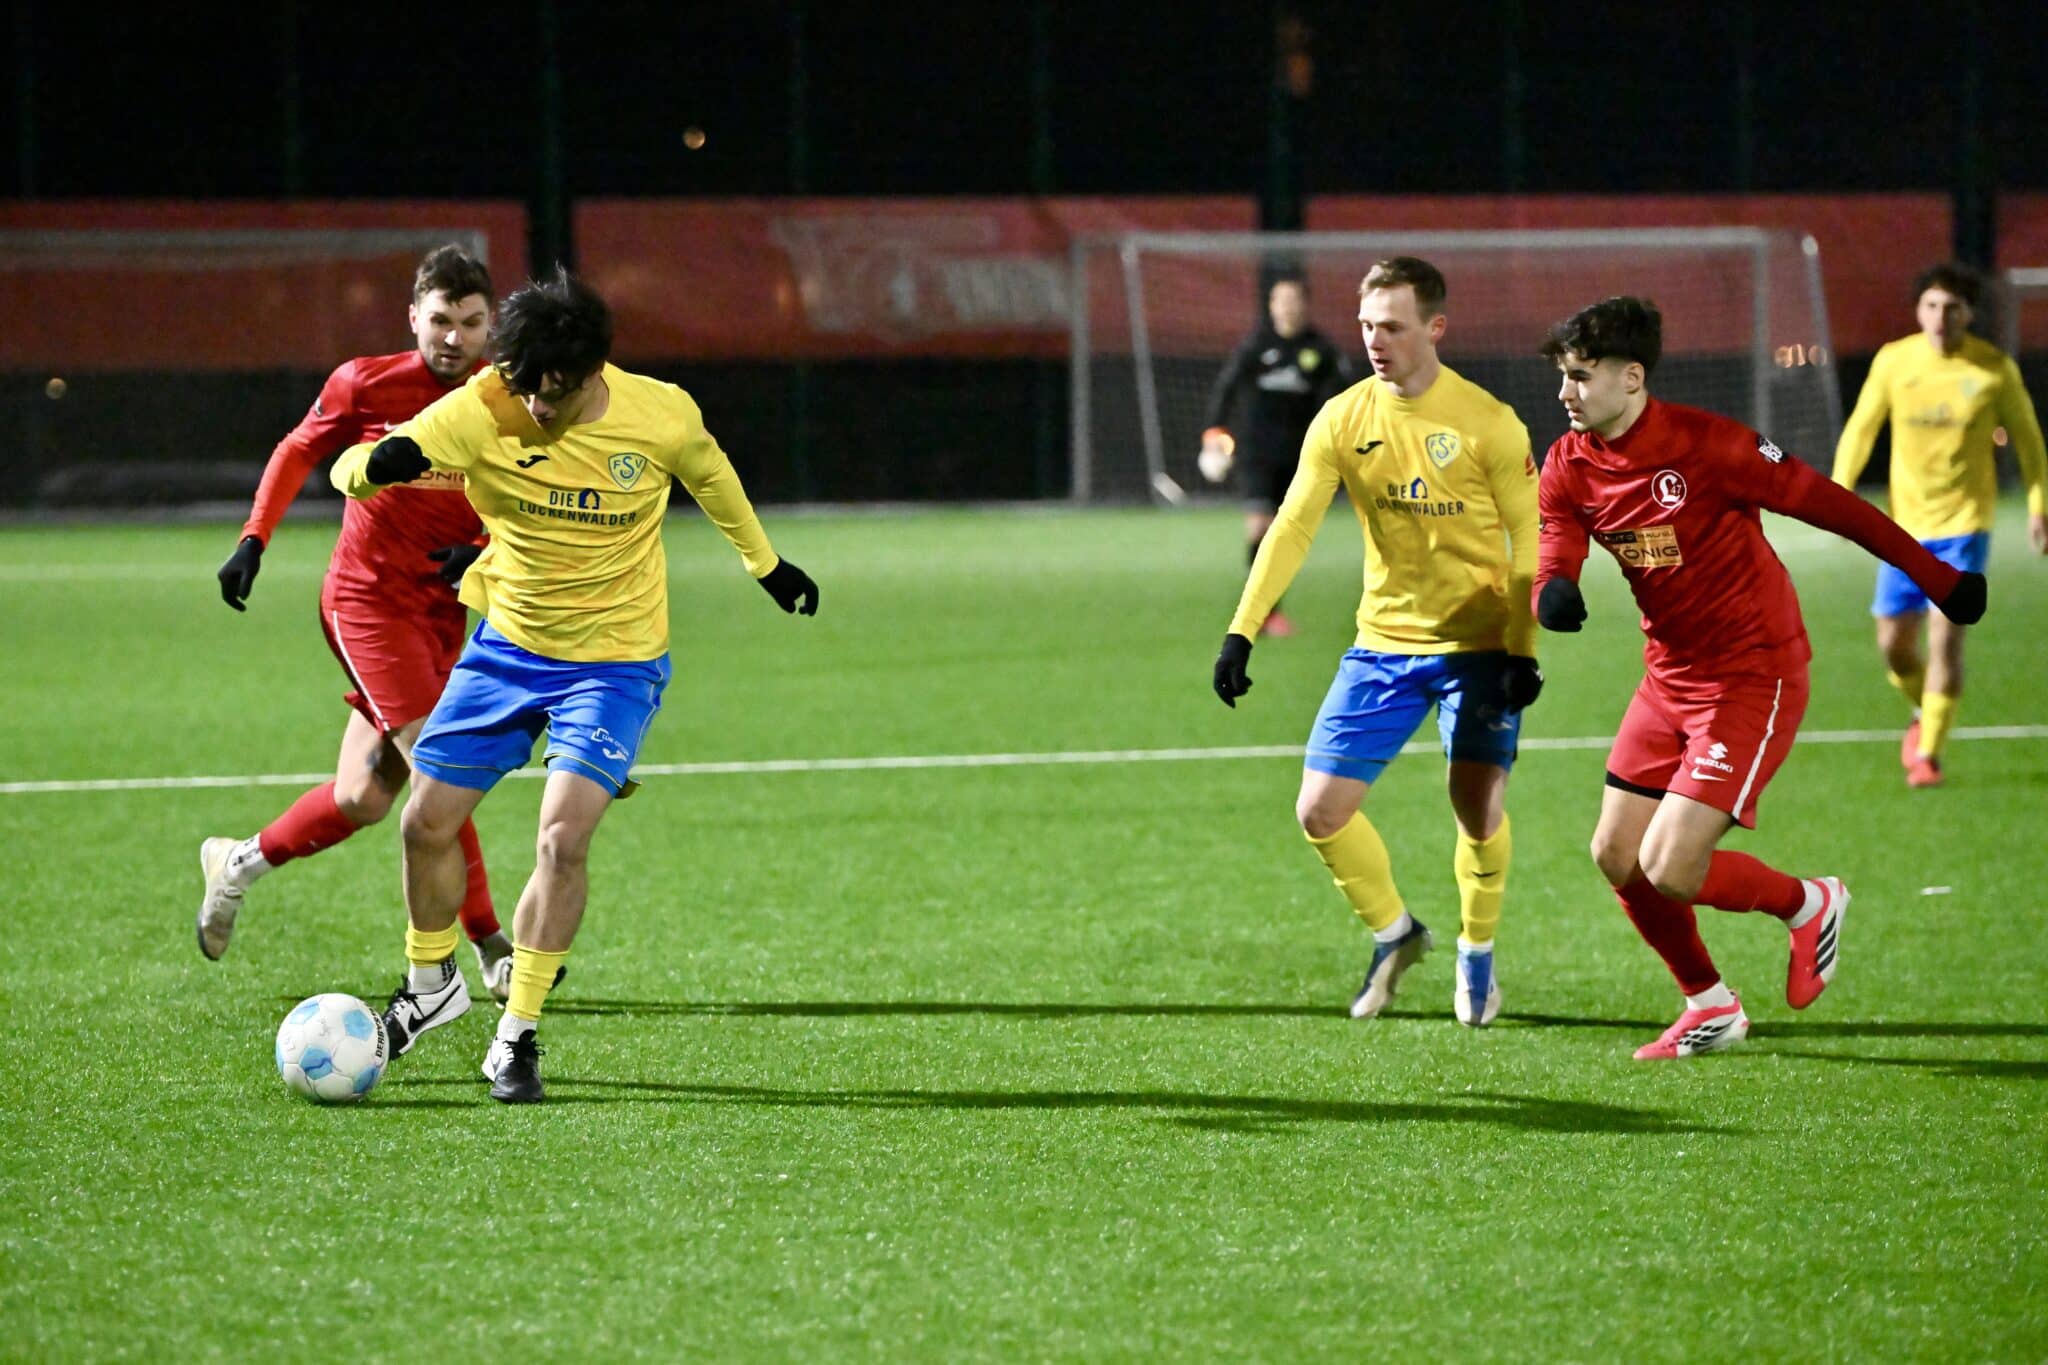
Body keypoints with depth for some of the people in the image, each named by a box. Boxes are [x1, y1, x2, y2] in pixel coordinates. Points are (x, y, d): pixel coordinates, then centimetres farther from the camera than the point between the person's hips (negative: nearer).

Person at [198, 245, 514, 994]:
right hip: (367, 595, -4)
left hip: (441, 607, 4)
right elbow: (299, 451, 7)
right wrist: (253, 540, -1)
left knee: (364, 798, 5)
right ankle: (487, 946, -9)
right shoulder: (366, 385, -8)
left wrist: (488, 552, -8)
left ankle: (239, 862, 30)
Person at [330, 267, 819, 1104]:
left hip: (614, 661, -2)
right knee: (426, 823, 5)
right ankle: (430, 987, 33)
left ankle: (518, 1037, -4)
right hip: (506, 647, 2)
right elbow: (351, 471, -25)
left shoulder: (661, 416, -17)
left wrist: (766, 564, 21)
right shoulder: (479, 414, -19)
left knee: (562, 838, -18)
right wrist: (382, 463, -50)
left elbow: (709, 474, 7)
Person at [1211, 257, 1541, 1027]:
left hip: (1476, 645, -3)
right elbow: (1291, 528, -3)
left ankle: (1477, 951, 12)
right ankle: (1394, 935, 23)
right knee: (1320, 812, -4)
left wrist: (1523, 652, -14)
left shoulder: (1488, 423, -11)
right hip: (1382, 643, 3)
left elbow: (1529, 539, -6)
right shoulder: (1343, 421, -3)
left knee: (1478, 809, -16)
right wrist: (1241, 632, -12)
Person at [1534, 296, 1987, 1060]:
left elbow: (1822, 503, -13)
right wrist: (1555, 596, -32)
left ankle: (1808, 906, 14)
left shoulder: (1704, 444, -20)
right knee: (1617, 857, 5)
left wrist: (1932, 576, -7)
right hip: (1670, 677, 7)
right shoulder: (1570, 468, 0)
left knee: (1670, 871, -15)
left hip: (1752, 679, -7)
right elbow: (1553, 569, -6)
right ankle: (1710, 1008, 27)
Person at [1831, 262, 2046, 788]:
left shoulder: (1995, 369, -8)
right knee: (1894, 643, 5)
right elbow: (1861, 428, 5)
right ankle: (1925, 711, 37)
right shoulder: (1893, 361, -4)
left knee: (1945, 637, -13)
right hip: (1906, 524, 3)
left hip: (1965, 524, -3)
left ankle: (1928, 753, -1)